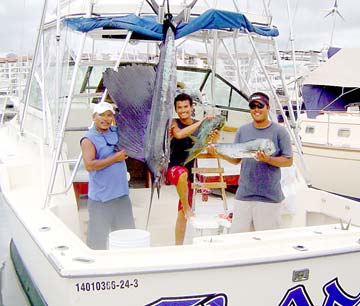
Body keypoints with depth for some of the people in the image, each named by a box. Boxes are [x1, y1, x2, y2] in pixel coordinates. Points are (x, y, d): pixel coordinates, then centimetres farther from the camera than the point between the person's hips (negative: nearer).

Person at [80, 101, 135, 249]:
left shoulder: (117, 132, 9)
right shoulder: (89, 139, -9)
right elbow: (89, 165, -21)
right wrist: (115, 158, -16)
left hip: (122, 194, 6)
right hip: (100, 198, -6)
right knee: (98, 238, 2)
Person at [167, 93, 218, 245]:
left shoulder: (198, 125, 6)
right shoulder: (174, 123, -6)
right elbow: (179, 134, -28)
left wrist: (212, 139, -19)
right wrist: (201, 121, -28)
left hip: (188, 172, 5)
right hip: (173, 168, -5)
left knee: (182, 214, 11)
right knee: (182, 173, -42)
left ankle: (178, 246, 21)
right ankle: (187, 208, -22)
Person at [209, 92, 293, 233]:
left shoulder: (279, 131, -1)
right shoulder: (243, 131, 9)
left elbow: (288, 161, -2)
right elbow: (236, 159, 11)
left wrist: (268, 159, -18)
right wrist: (220, 154, -8)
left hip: (270, 196, -3)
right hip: (243, 194, 3)